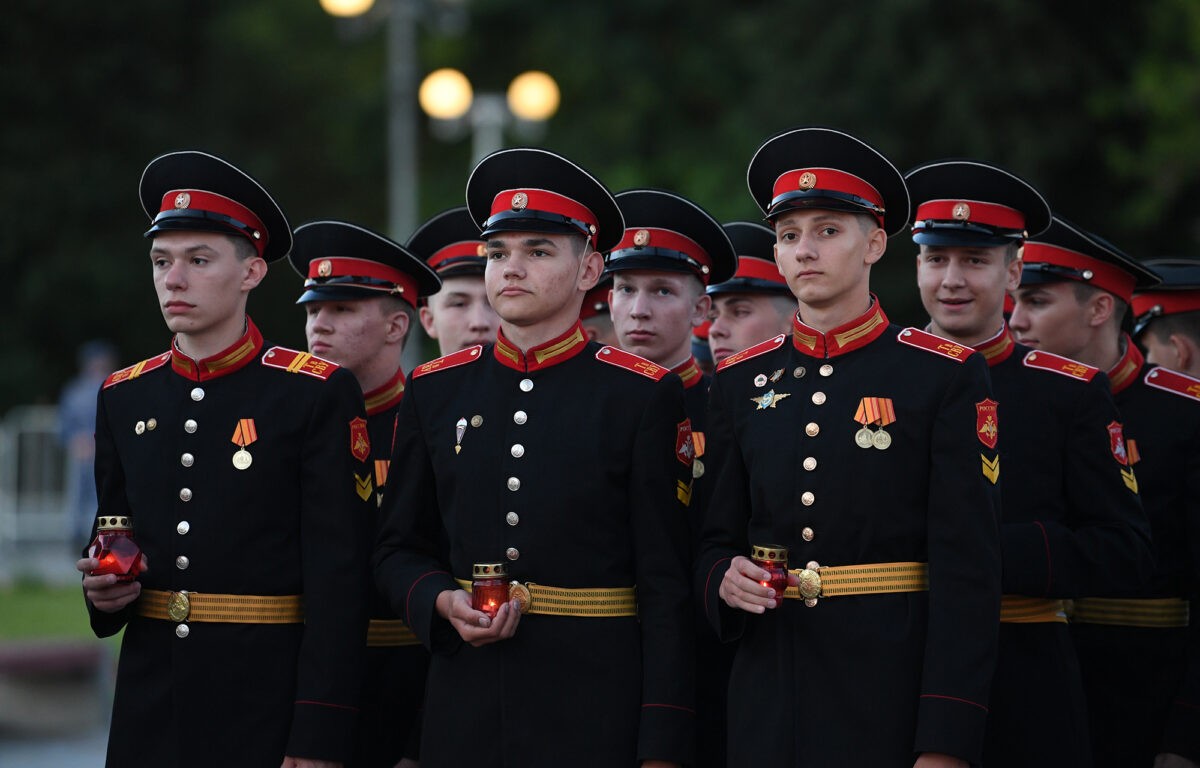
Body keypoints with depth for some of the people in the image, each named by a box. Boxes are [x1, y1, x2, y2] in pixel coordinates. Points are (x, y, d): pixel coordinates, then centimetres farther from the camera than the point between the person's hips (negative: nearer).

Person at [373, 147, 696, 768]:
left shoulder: (642, 395, -1)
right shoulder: (434, 392, 9)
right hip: (465, 706, 3)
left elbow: (665, 583, -4)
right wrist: (443, 602, -8)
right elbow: (398, 551, 15)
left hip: (596, 708, -3)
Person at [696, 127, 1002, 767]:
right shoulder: (739, 382, 10)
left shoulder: (946, 376, -2)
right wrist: (725, 579, -8)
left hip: (893, 696, -3)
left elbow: (967, 568, -8)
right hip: (769, 692, 4)